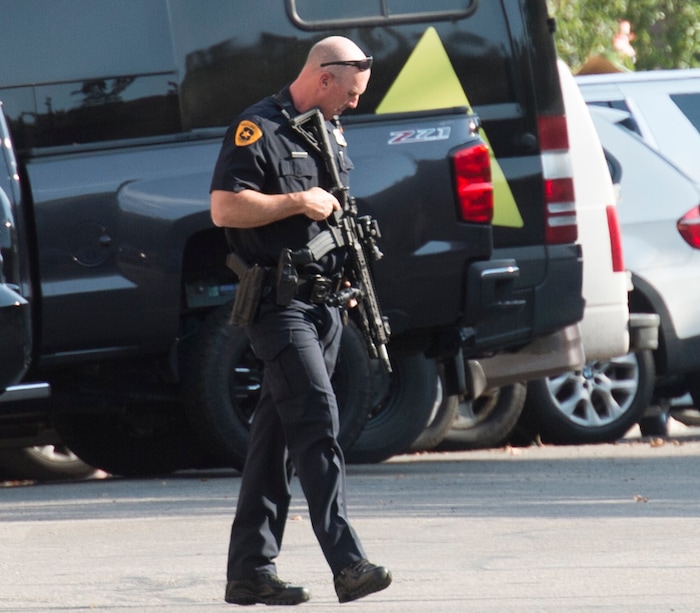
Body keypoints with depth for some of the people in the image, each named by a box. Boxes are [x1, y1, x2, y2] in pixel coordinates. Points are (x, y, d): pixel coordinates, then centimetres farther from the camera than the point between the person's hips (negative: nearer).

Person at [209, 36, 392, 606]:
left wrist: (349, 275, 18)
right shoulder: (257, 130, -10)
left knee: (279, 433, 9)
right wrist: (299, 202, -17)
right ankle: (347, 562, -23)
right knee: (318, 423, -17)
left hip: (324, 299, 8)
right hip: (280, 299, -8)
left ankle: (251, 569, 12)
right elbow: (224, 207, -17)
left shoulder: (331, 132, 17)